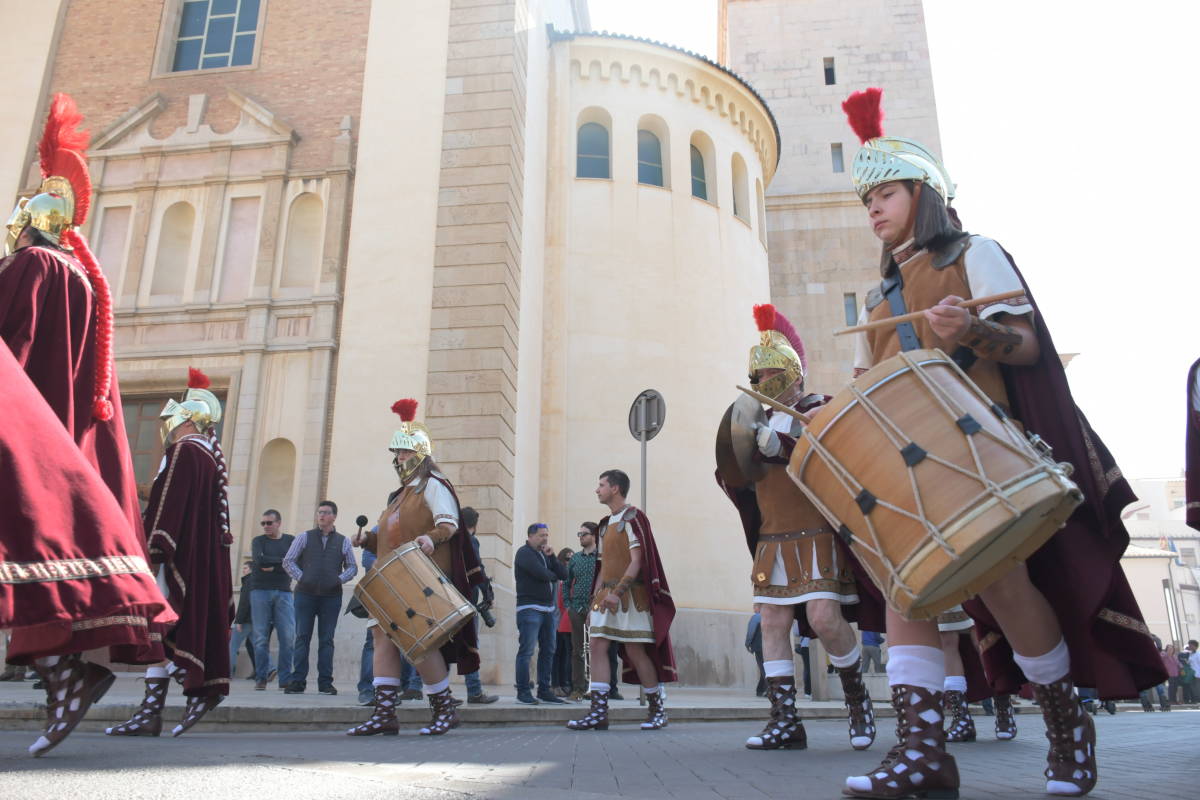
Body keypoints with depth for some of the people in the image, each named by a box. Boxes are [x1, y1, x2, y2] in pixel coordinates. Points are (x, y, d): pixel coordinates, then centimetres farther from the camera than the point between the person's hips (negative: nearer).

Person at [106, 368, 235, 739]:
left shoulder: (183, 451, -8)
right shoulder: (210, 456, 19)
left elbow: (168, 502, -17)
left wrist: (155, 547, -20)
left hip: (179, 555, -10)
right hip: (206, 556, 10)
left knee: (159, 624, -9)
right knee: (197, 621, 10)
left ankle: (151, 711, -9)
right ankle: (202, 691, 12)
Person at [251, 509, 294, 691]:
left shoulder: (291, 540, 12)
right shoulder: (258, 541, 11)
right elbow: (259, 560, -8)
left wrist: (271, 566, -7)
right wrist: (281, 561, -3)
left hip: (283, 593, 0)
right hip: (260, 592, 0)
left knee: (288, 637, -7)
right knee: (261, 638, -2)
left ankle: (286, 679, -2)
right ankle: (261, 678, 6)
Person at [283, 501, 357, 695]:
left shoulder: (343, 541, 10)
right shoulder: (304, 537, 7)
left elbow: (352, 567, 13)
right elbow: (288, 561, 6)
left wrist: (339, 579, -3)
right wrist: (301, 578, -5)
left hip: (331, 597, 0)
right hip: (305, 594, 0)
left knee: (326, 640, 2)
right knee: (302, 637, 0)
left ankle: (325, 682, 5)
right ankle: (298, 681, 5)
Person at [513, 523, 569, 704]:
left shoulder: (545, 554, 19)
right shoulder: (524, 552, -5)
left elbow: (564, 575, 9)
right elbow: (542, 574, -19)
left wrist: (552, 557, -3)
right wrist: (554, 576, 1)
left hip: (548, 609, 8)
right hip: (530, 608, -8)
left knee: (548, 651, 9)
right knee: (526, 651, -7)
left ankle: (544, 690, 16)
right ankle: (523, 691, -1)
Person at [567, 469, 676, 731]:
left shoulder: (632, 517, -6)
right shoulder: (605, 524, 18)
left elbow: (637, 560, -15)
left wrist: (618, 592, -23)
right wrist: (595, 600, 13)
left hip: (630, 594, -7)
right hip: (606, 595, 7)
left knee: (635, 650, -4)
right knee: (598, 646, -3)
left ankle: (657, 709, 10)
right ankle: (598, 712, -3)